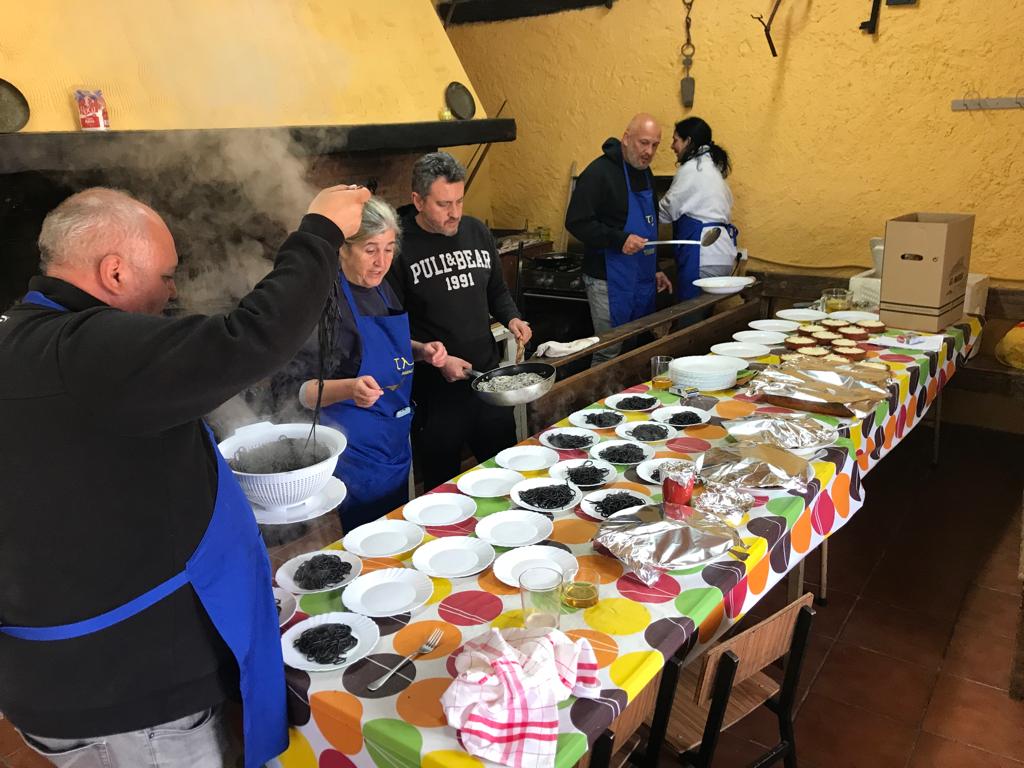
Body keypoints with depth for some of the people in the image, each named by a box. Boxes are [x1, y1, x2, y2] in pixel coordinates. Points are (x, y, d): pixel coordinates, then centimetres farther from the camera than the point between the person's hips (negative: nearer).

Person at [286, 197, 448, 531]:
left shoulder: (382, 289, 3)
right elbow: (305, 391, -22)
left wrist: (422, 351, 1)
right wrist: (350, 388, -40)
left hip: (397, 442, 8)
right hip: (357, 450, -8)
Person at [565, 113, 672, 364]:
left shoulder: (644, 172, 13)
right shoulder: (599, 172, -13)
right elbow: (576, 222, -19)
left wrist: (655, 268, 20)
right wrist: (619, 240, -27)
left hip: (643, 279, 8)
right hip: (609, 280, -8)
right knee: (609, 354, -4)